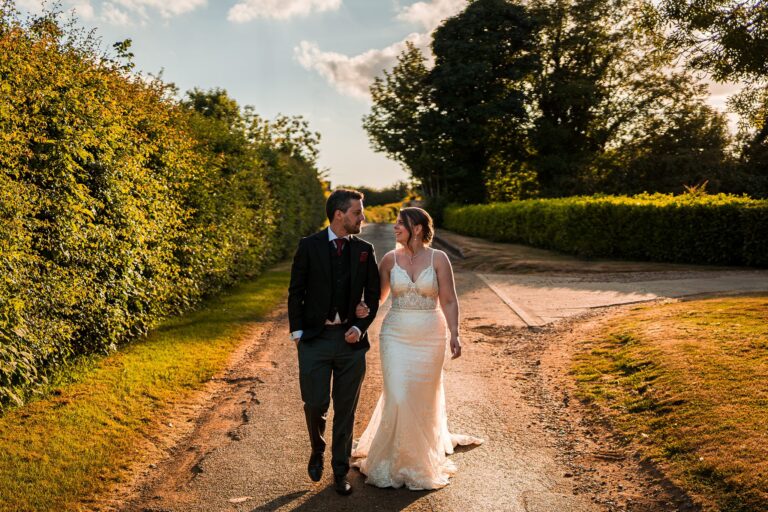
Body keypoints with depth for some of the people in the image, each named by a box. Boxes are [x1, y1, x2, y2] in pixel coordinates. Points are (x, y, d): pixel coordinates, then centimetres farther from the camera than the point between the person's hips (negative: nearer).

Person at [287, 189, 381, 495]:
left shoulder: (365, 250, 4)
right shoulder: (309, 247, -2)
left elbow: (373, 294, 9)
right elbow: (296, 292, 2)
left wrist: (360, 328, -4)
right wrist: (297, 332, -3)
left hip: (351, 340, 2)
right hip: (315, 338, -2)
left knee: (346, 410, 8)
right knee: (315, 404, -3)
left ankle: (340, 472, 25)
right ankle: (317, 450, 29)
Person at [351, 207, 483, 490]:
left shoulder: (438, 258, -5)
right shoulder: (390, 258, 1)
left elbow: (449, 301, -3)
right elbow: (378, 294, 8)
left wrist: (454, 335, -12)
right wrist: (364, 308, -13)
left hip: (430, 336, -1)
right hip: (396, 335, 1)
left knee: (424, 398, 10)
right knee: (397, 398, -5)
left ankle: (423, 457, 34)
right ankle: (395, 459, 16)